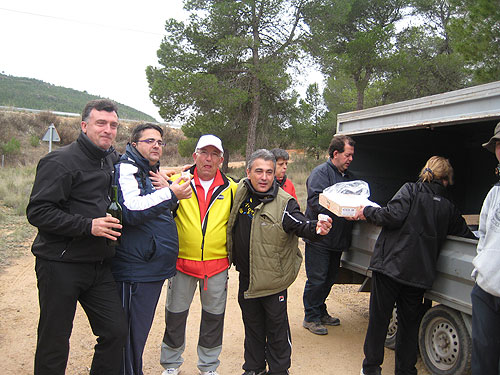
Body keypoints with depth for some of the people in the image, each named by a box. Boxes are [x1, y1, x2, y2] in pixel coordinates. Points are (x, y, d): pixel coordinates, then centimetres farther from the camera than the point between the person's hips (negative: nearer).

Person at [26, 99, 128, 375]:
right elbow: (37, 212, -16)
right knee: (55, 341, 7)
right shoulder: (61, 161, -11)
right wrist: (88, 226, -21)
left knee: (116, 331, 6)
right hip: (60, 266, -6)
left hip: (98, 266, 6)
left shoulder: (113, 159, 10)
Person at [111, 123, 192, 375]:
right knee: (132, 333, -1)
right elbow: (129, 210, -25)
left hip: (152, 268, 9)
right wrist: (169, 194, -25)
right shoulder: (126, 169, -10)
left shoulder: (153, 173, 18)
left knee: (141, 329, 20)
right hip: (135, 268, -9)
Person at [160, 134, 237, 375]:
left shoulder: (231, 188, 2)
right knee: (175, 313, 12)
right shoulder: (178, 181, -3)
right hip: (182, 262, -1)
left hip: (217, 263, 1)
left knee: (214, 315, 13)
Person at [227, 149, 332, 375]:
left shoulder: (284, 203, -16)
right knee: (252, 325, 21)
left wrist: (316, 229, -48)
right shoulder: (240, 192, -3)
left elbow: (301, 225, -29)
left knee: (276, 327, 11)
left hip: (273, 278, -4)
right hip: (246, 277, 5)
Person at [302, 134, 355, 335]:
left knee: (329, 278, 17)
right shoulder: (321, 172, -11)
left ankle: (320, 312, 32)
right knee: (316, 279, -1)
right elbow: (315, 201, -23)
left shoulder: (347, 175, 17)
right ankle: (311, 318, 13)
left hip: (337, 239, 8)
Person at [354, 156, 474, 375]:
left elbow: (393, 216, -16)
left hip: (390, 264, -4)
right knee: (409, 322, 18)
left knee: (379, 318, 8)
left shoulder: (411, 190, -2)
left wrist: (367, 212, -2)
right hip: (420, 273, 4)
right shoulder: (448, 207, 11)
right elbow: (467, 236, 17)